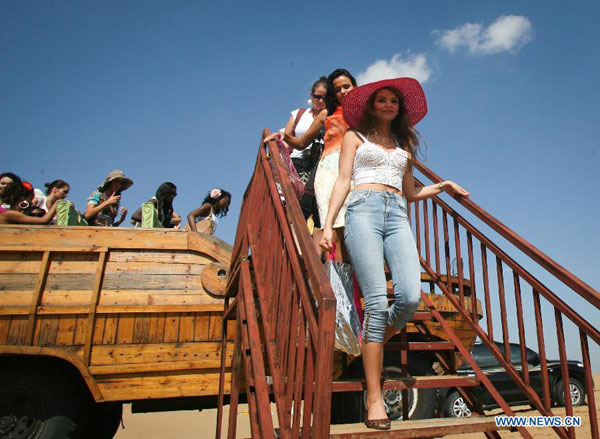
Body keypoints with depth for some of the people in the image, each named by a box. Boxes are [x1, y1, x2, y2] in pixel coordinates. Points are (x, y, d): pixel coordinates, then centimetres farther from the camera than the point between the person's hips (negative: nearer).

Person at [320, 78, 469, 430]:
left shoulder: (404, 144, 30)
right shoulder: (355, 137, 19)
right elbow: (343, 181, 7)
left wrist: (442, 186, 22)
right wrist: (328, 224, -4)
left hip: (397, 216, 4)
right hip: (364, 210, -3)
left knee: (411, 297, -19)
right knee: (377, 301, -16)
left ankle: (373, 342, 12)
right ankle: (375, 399, -10)